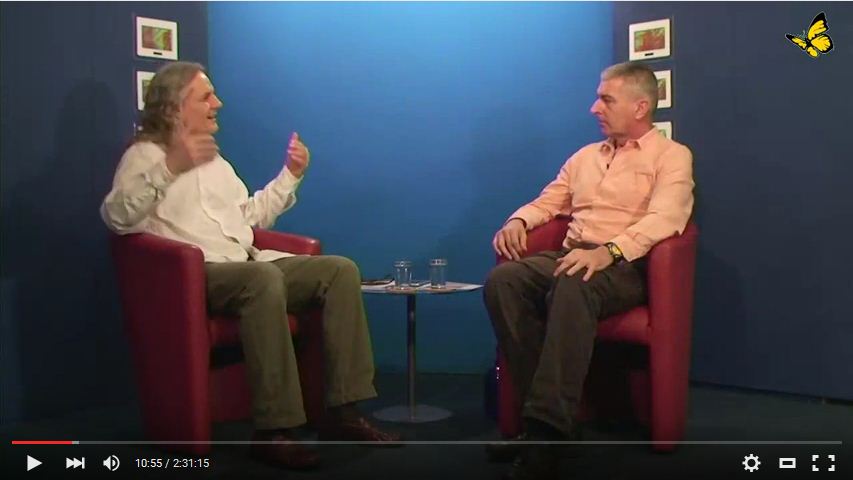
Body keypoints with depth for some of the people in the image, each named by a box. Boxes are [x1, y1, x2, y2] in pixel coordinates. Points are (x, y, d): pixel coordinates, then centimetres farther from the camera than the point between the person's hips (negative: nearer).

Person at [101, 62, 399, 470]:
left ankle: (343, 412, -17)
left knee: (340, 270, -12)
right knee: (264, 279, -40)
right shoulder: (145, 155, 3)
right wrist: (170, 168, -28)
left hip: (249, 265, 8)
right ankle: (273, 429, -35)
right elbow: (116, 217, -16)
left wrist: (291, 174, 21)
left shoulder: (213, 158, 27)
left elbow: (252, 215, 30)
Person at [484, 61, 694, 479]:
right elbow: (546, 202, 27)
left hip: (626, 266, -5)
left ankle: (549, 428, -39)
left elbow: (663, 219, -12)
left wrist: (608, 251, -30)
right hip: (569, 257, 6)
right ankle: (543, 410, -25)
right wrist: (518, 221, 2)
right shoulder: (585, 156, 26)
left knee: (572, 287, -40)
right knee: (502, 280, -26)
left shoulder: (671, 156, 6)